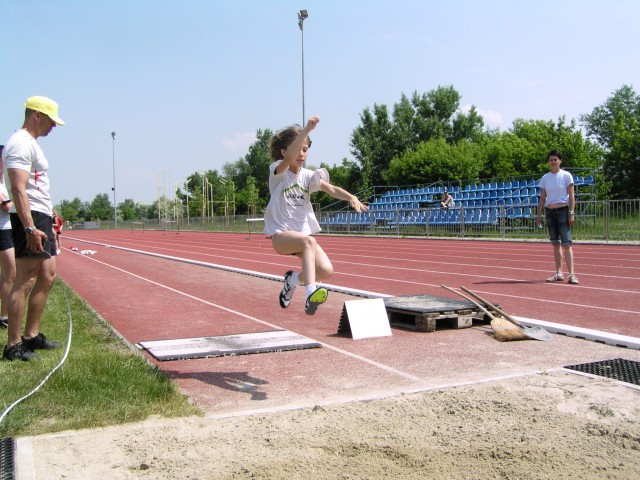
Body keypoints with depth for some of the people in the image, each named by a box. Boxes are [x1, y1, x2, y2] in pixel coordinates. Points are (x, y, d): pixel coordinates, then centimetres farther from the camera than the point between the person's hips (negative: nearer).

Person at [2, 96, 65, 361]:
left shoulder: (30, 144, 20)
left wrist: (47, 221, 22)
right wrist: (30, 228, -27)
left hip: (41, 219, 11)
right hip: (29, 220, -11)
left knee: (47, 276, 13)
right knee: (25, 281, -9)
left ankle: (32, 335, 20)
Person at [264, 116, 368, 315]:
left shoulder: (308, 176, 6)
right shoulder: (278, 172, -6)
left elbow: (331, 189, -10)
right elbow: (288, 158, -29)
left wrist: (351, 197, -31)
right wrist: (307, 129, -40)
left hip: (303, 232, 5)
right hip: (280, 234, -5)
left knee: (326, 270, -14)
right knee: (308, 241, -37)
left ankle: (293, 279, 16)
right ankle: (310, 292, -45)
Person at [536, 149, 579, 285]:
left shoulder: (566, 175, -2)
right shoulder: (545, 178, 9)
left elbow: (571, 196, -4)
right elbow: (542, 198, 12)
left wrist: (571, 212, -11)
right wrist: (539, 214, 7)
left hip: (563, 210, -4)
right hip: (549, 212, 4)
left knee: (566, 243, -11)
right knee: (555, 244, 8)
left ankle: (571, 274, -13)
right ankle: (559, 273, 13)